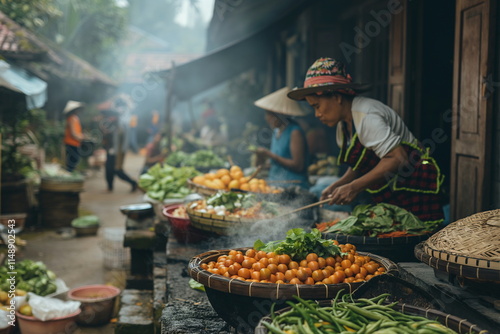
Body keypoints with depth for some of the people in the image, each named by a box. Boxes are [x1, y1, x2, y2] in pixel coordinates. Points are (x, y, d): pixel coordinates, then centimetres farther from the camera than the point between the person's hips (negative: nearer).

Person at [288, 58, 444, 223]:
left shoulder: (366, 116, -19)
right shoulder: (343, 124, 10)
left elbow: (397, 158, -26)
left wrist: (354, 187, -27)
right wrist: (338, 185, -2)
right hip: (389, 197, 9)